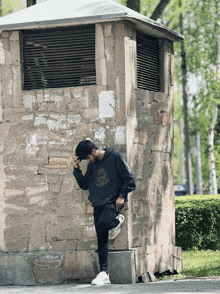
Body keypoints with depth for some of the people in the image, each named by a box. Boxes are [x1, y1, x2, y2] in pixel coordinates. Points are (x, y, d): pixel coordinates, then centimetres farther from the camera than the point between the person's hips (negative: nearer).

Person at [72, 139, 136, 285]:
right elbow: (84, 184, 16)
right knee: (101, 239, 2)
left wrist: (122, 196, -13)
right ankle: (104, 274, 4)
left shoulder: (115, 157, -4)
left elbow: (129, 179, -3)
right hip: (98, 204, 6)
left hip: (113, 202, -6)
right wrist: (77, 168, 5)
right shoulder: (92, 165, 14)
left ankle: (117, 221, 1)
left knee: (103, 223, -34)